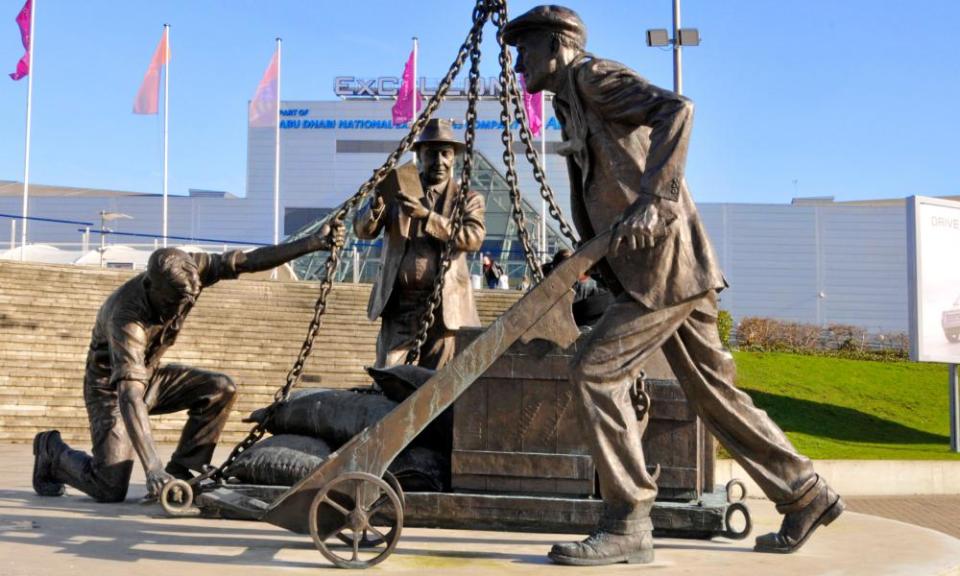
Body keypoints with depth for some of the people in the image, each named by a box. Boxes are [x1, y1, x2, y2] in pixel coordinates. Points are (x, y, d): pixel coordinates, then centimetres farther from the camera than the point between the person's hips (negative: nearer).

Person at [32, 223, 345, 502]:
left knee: (222, 389, -15)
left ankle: (180, 471, -5)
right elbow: (130, 395, -45)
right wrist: (153, 468, -52)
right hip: (111, 385, -7)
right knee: (111, 489, -15)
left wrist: (313, 243, -24)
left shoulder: (186, 273, -20)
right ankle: (52, 450, 13)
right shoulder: (126, 317, -38)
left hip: (149, 374, 7)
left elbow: (248, 261, -17)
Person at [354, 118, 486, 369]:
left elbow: (474, 238, -12)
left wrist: (427, 215, -21)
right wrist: (377, 205, -19)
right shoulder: (399, 190, 11)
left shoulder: (467, 198, 7)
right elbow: (362, 230, 3)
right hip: (400, 304, 1)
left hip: (444, 307, -1)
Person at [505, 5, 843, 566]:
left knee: (596, 369, -13)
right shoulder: (572, 103, 22)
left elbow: (676, 109, -23)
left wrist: (652, 199, -31)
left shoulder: (593, 75, -5)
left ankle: (628, 524, -7)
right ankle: (806, 495, 23)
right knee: (712, 390, 13)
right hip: (670, 269, 10)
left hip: (665, 262, -10)